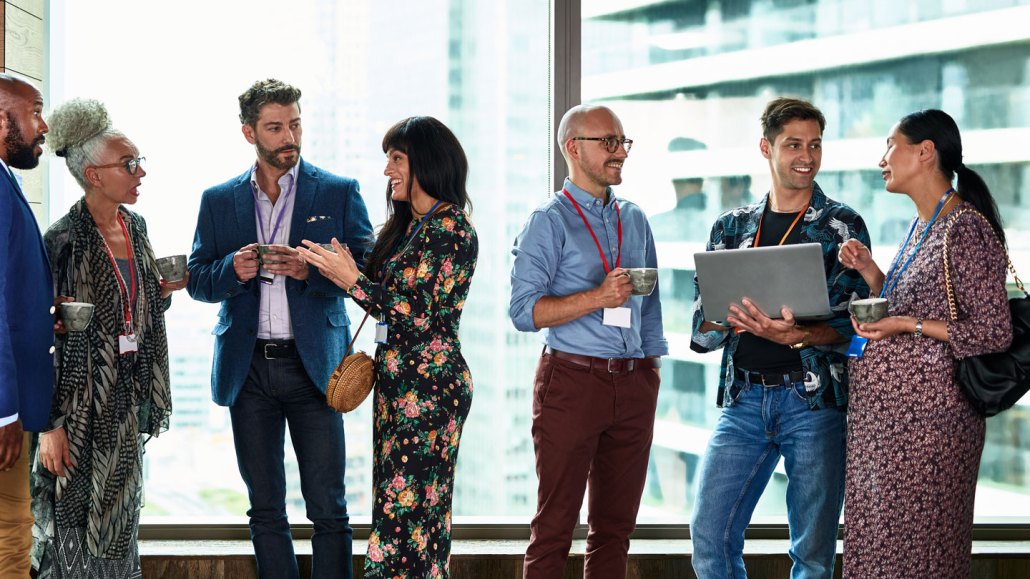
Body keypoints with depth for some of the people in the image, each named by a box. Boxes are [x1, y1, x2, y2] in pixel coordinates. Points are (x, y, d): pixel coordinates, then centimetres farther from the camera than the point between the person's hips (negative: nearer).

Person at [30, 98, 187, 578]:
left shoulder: (134, 227, 8)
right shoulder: (63, 240, -15)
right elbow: (42, 335, -16)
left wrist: (162, 291, 1)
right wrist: (51, 426, -19)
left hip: (130, 395, 7)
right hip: (83, 405, -7)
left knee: (119, 524, 14)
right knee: (76, 525, -1)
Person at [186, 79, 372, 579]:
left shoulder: (339, 193, 3)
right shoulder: (219, 200, 10)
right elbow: (197, 280, 8)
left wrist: (310, 271, -19)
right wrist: (234, 270, -14)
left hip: (313, 364, -2)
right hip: (248, 368, 2)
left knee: (328, 508, -2)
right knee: (265, 508, 9)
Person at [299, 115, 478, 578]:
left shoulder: (449, 229, -14)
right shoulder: (406, 225, 16)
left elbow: (415, 313, -19)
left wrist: (351, 279, -14)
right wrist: (340, 268, 5)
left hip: (428, 387, -10)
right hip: (397, 381, 10)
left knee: (408, 509, -7)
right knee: (394, 502, 10)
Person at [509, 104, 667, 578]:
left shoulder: (634, 219, 16)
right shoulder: (550, 221, -2)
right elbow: (524, 311, -11)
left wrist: (652, 369, 13)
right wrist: (598, 298, -19)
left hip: (633, 383, 6)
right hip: (572, 381, -5)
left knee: (616, 525, 7)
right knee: (555, 524, -4)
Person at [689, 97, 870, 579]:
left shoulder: (843, 226, 4)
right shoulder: (731, 228, 13)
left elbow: (852, 325, -6)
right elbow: (702, 331, 9)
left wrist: (793, 335, -24)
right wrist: (736, 317, -14)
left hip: (814, 399, -3)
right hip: (743, 398, 3)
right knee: (709, 538, -2)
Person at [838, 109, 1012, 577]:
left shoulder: (965, 229, -13)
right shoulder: (921, 226, 15)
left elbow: (994, 333, -15)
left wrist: (907, 325, -18)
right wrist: (870, 272, 7)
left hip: (925, 418, -9)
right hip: (882, 416, 9)